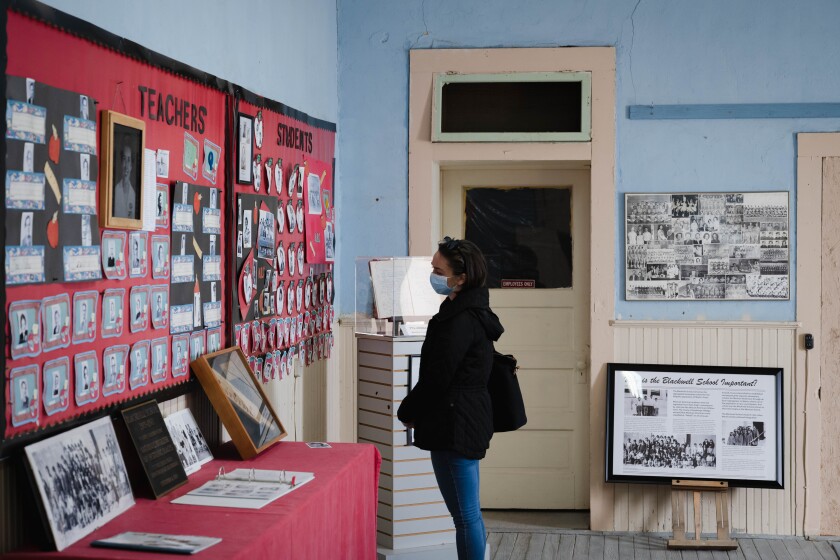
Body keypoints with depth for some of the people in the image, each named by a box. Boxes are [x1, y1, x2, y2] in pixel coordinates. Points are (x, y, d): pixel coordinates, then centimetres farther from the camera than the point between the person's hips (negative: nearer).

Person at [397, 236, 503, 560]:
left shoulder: (461, 320, -19)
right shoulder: (473, 310, 12)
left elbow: (437, 377, -18)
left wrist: (407, 412, -3)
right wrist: (415, 410, 14)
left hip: (455, 424, -10)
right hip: (470, 419, 10)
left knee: (465, 513, -3)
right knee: (467, 512, 16)